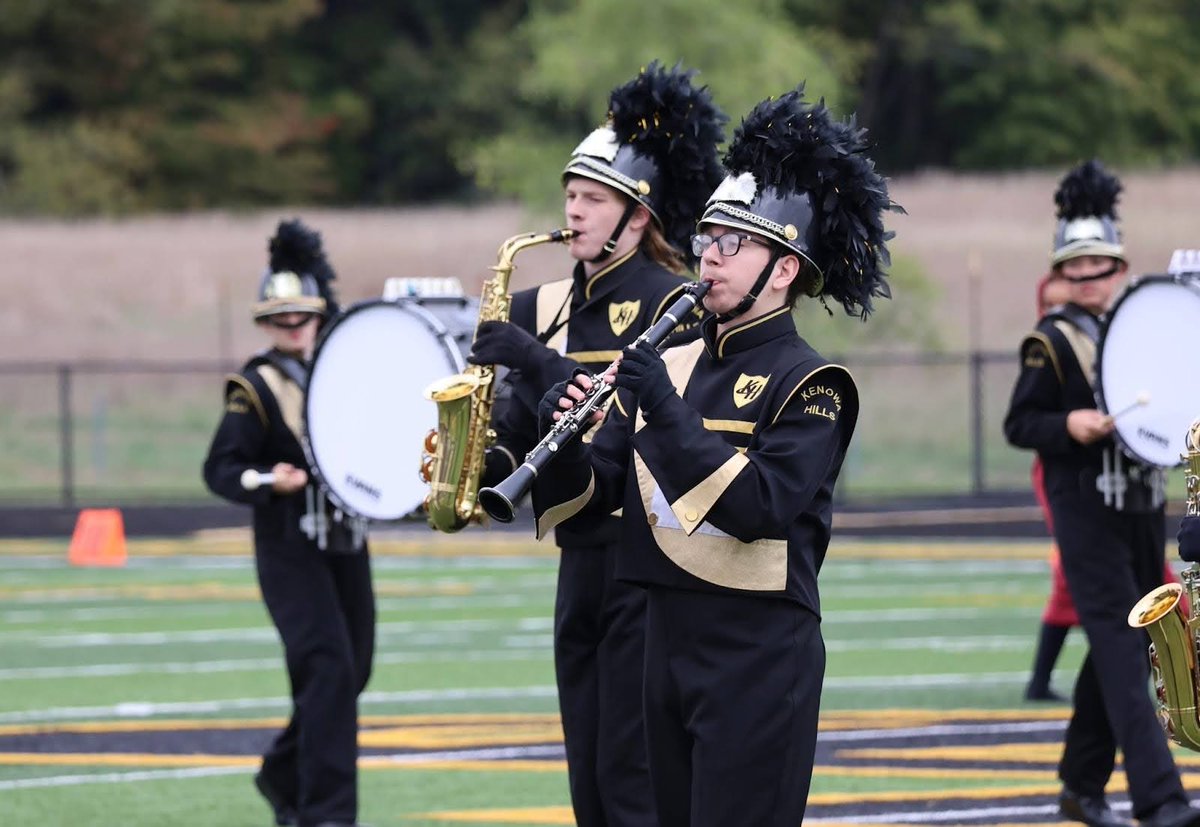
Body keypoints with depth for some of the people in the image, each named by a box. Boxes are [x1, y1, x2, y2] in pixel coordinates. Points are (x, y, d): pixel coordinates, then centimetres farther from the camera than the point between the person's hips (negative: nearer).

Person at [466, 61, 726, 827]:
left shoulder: (670, 304, -9)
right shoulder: (549, 306, 11)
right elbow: (527, 437, 16)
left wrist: (534, 359, -24)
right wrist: (482, 466, -4)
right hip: (579, 562, 7)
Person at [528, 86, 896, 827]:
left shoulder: (808, 383, -8)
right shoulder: (671, 366, 12)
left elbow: (759, 509, -21)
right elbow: (597, 491, 10)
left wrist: (666, 414, -25)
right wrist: (565, 439, -11)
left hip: (759, 659, -7)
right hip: (668, 644, 7)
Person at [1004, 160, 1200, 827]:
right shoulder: (1053, 342, -5)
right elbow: (1017, 425, -5)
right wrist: (1070, 426, -22)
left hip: (1145, 507, 7)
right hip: (1088, 513, -7)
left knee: (1122, 648, 12)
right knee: (1119, 647, -13)